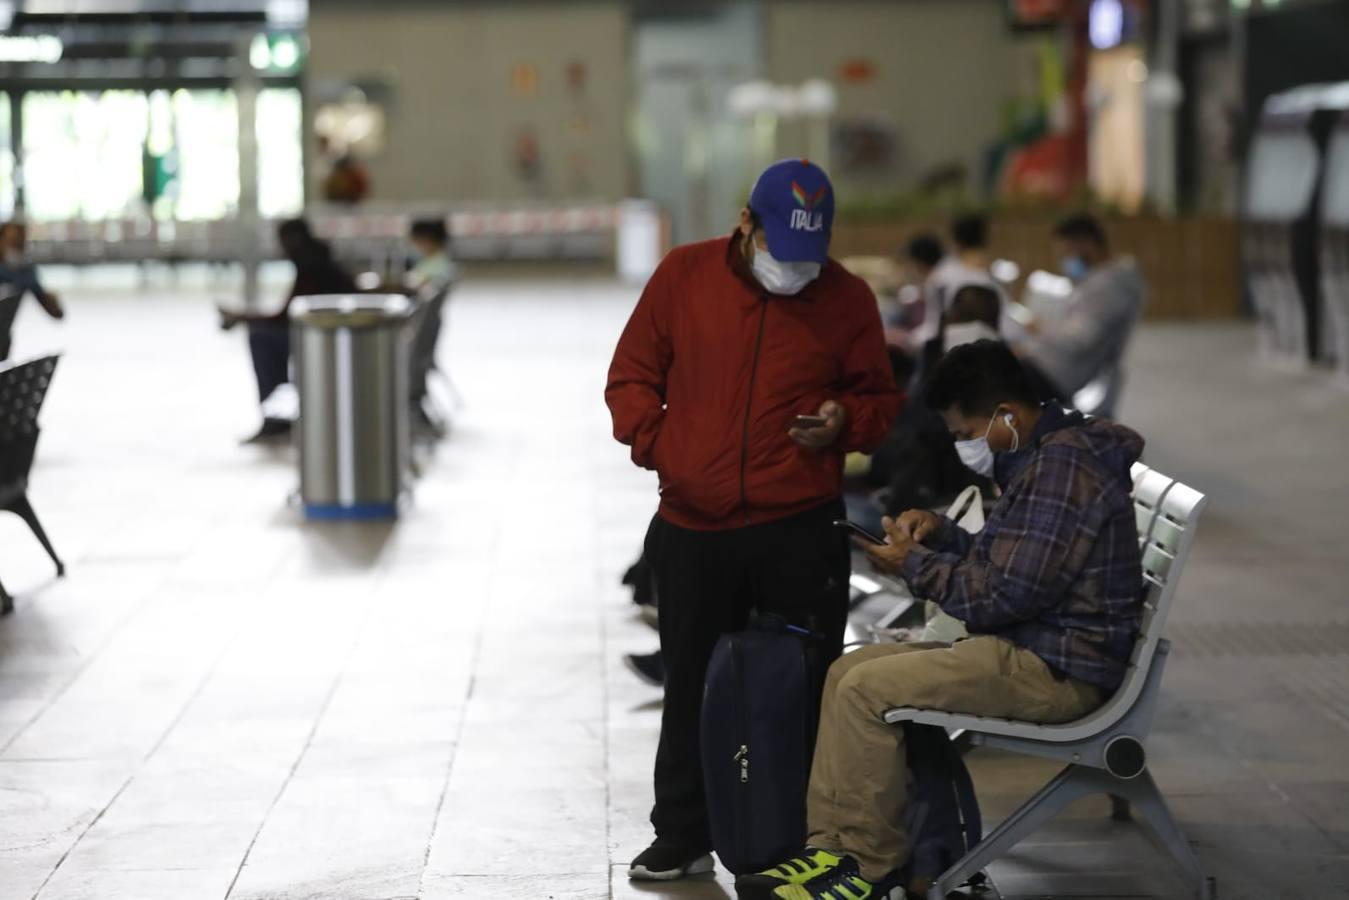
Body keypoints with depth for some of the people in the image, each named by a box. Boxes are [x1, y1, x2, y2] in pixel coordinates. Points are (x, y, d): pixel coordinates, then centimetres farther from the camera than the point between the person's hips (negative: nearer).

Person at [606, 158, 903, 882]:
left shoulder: (847, 299, 1)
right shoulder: (683, 276, 1)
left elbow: (879, 399, 11)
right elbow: (631, 375, 7)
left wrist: (845, 422, -10)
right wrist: (656, 444, -9)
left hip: (802, 531, -1)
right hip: (693, 530, 1)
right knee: (690, 687, 11)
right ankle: (682, 837, 23)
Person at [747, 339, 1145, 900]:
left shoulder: (1062, 468, -19)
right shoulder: (1046, 456, 15)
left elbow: (1005, 594, -22)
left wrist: (916, 566, -9)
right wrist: (941, 535, 8)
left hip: (1057, 670, -11)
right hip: (1028, 647, 11)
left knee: (866, 689, -19)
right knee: (846, 671, 6)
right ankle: (830, 847, 2)